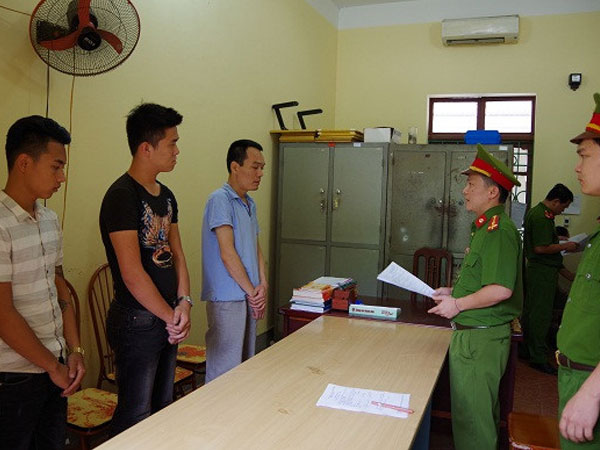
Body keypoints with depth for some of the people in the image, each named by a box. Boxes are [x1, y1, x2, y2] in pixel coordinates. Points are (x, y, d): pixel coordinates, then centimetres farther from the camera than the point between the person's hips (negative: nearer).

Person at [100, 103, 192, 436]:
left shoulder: (165, 195, 9)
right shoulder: (122, 196, -17)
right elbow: (132, 274, -21)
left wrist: (183, 303, -4)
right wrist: (171, 316, -13)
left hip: (166, 319, 8)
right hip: (137, 321, -8)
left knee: (163, 408, 19)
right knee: (136, 417, 4)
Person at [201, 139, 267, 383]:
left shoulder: (250, 203, 15)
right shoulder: (220, 200, -13)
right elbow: (227, 254, -17)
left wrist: (263, 285, 2)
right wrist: (252, 291, -10)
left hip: (249, 297, 9)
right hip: (227, 298, -9)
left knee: (246, 366, 17)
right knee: (225, 370, -1)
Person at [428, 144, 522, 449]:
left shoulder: (498, 230, -19)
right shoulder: (486, 226, 15)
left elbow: (501, 289, -27)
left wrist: (458, 304, -17)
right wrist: (454, 292, 14)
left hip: (480, 338, -11)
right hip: (476, 333, 11)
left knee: (471, 416, 1)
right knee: (483, 413, 24)